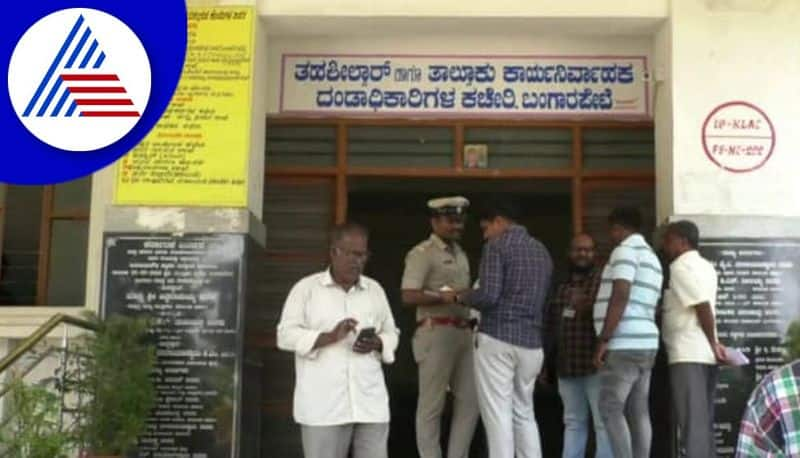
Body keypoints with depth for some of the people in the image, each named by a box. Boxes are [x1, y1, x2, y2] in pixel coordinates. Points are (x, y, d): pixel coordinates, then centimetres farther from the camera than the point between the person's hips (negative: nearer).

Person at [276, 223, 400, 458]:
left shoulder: (375, 290, 15)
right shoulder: (306, 288, 3)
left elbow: (391, 334, 18)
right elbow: (286, 335, -3)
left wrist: (377, 344, -6)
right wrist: (329, 337, -18)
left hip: (370, 402, 4)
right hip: (323, 404, -3)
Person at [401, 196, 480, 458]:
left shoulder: (460, 254, 21)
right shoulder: (422, 253, -5)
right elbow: (408, 297, -16)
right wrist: (443, 297, -23)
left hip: (463, 333, 8)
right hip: (436, 333, -8)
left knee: (469, 401, 6)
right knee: (432, 404, -2)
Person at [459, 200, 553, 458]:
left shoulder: (498, 245, -6)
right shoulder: (541, 250, 17)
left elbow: (488, 295, -16)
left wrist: (463, 297, 1)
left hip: (497, 339, -7)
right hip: (531, 342, 7)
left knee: (497, 415, -3)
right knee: (524, 413, 15)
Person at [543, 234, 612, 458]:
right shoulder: (561, 287, 17)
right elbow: (551, 326, 20)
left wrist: (591, 307, -28)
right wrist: (545, 362, 20)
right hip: (566, 367, 6)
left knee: (603, 422, -6)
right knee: (573, 422, 11)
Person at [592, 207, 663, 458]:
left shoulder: (625, 250, -8)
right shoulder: (652, 257, 22)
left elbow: (620, 297, -19)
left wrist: (603, 340, -19)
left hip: (624, 345, -9)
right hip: (645, 344, 9)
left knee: (611, 410, -7)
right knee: (639, 412, 6)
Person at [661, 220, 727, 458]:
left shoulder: (680, 266, -8)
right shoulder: (706, 266, 19)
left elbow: (703, 306, -15)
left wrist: (713, 343, -8)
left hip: (687, 354, -9)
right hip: (704, 354, 9)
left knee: (691, 424, -10)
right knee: (704, 423, 9)